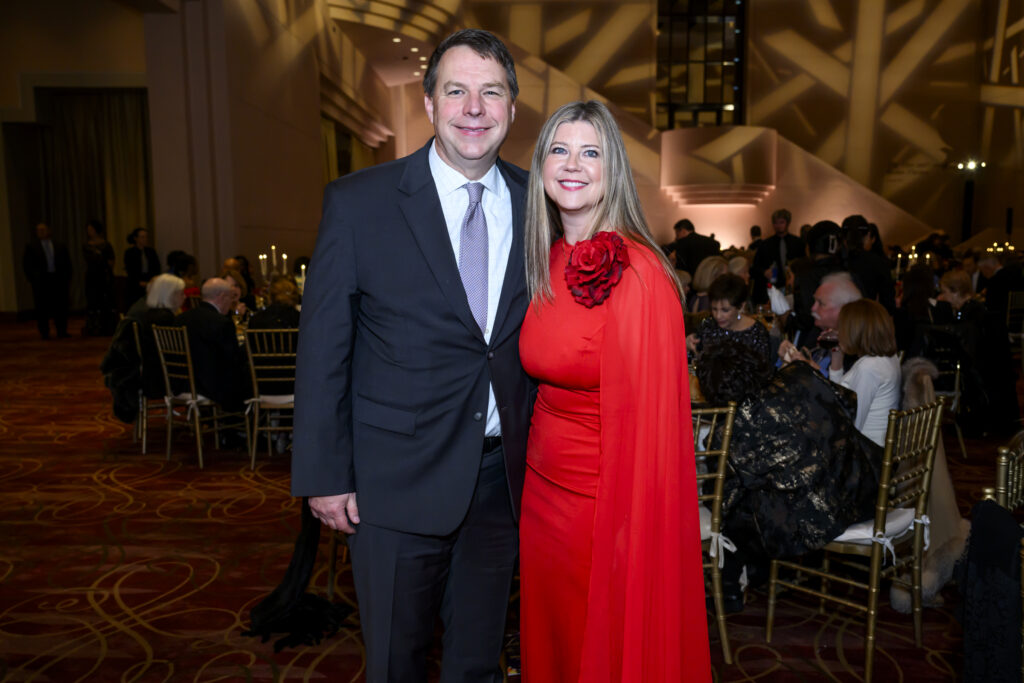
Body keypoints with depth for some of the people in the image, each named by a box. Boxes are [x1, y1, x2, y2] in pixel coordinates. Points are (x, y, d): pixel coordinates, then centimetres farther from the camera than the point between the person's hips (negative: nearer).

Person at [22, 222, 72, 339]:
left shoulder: (60, 246, 11)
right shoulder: (31, 246, 5)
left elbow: (67, 263, 14)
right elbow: (26, 264, 4)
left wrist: (67, 277, 4)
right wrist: (32, 279, -4)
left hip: (59, 280, 1)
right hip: (41, 281, -1)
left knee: (61, 307, 1)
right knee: (42, 308, 1)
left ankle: (61, 332, 8)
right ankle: (44, 333, 6)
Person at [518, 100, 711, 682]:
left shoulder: (637, 272, -19)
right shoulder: (548, 264, 3)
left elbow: (649, 414, -19)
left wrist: (629, 528, -18)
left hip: (606, 503, -7)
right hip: (542, 493, 7)